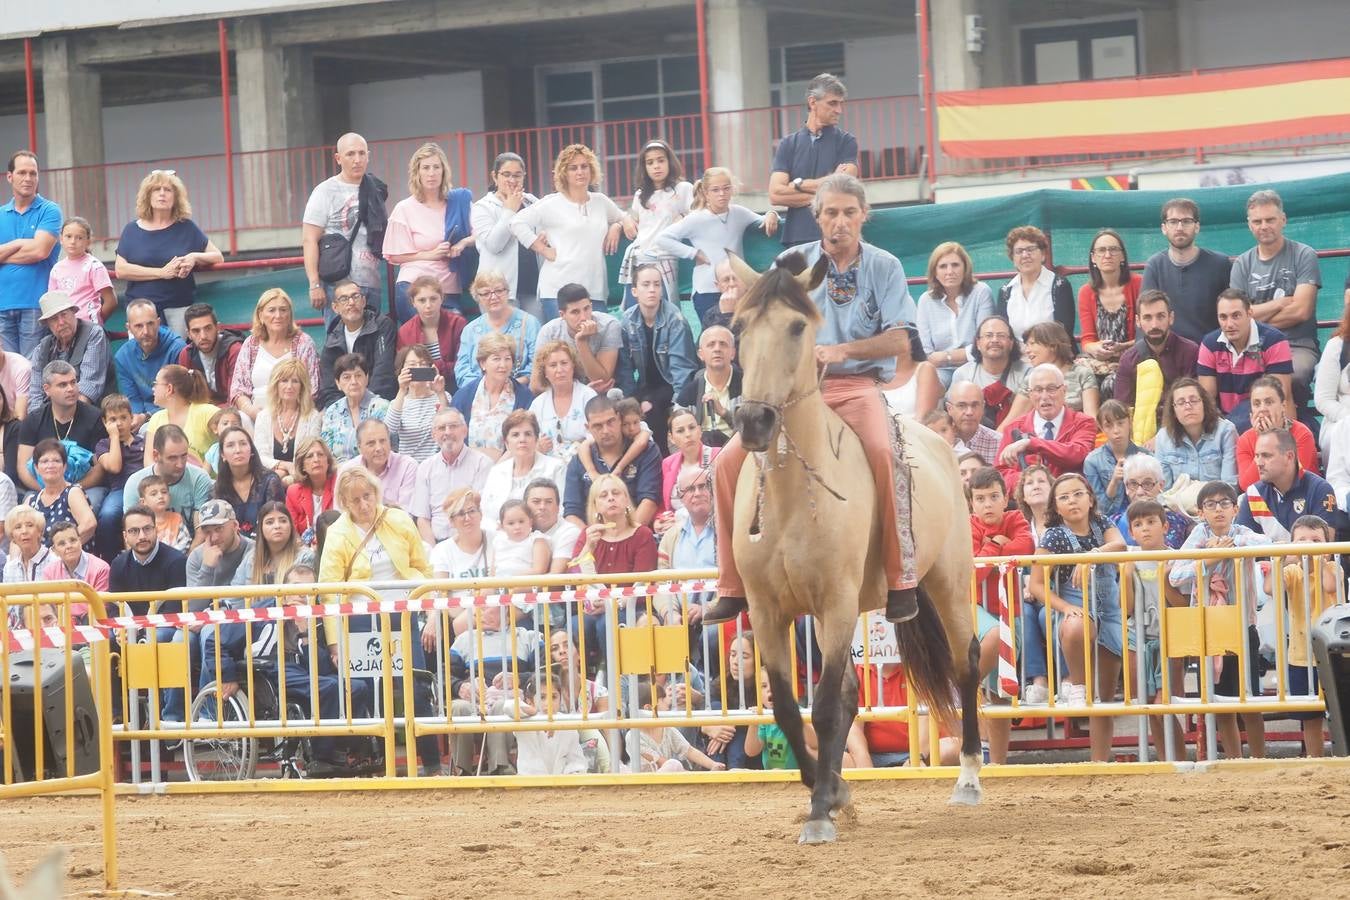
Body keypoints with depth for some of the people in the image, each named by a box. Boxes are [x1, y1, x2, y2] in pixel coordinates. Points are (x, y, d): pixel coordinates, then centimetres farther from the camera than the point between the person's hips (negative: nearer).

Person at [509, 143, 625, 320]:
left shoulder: (601, 202, 15)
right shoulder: (552, 204, 0)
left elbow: (623, 218, 33)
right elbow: (518, 224, -6)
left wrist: (616, 227, 9)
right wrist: (544, 250, -8)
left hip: (596, 290, 4)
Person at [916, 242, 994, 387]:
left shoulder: (981, 293, -1)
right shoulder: (926, 300, 7)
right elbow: (926, 354, 3)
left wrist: (945, 357, -2)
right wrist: (965, 354, -11)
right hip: (942, 371, 1)